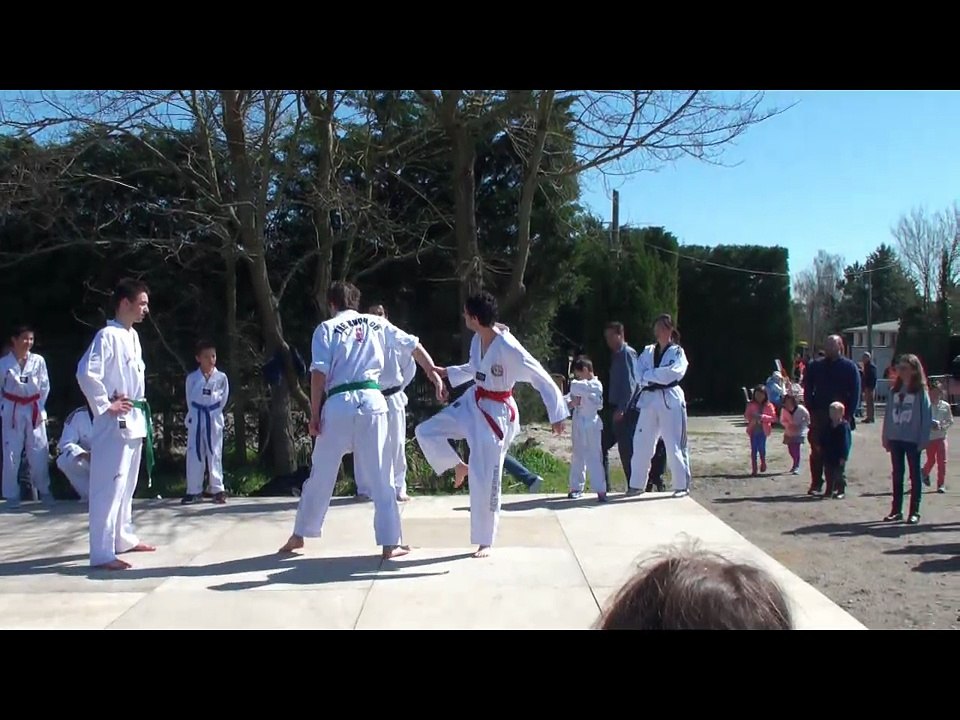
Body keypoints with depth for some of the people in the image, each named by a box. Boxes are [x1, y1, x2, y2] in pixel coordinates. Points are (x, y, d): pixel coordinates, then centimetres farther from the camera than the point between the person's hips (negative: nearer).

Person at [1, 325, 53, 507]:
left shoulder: (38, 360, -2)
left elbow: (45, 386, 3)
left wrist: (39, 408, -2)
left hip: (34, 410, 1)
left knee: (39, 452, 4)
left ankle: (44, 490, 16)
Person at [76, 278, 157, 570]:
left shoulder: (132, 335, 13)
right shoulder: (108, 336, -15)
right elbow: (86, 373, -26)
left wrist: (141, 412, 11)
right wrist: (104, 406, -19)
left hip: (135, 420, 9)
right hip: (115, 423, -9)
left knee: (127, 484, 18)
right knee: (109, 487, -7)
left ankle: (124, 538, 31)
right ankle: (102, 553, -3)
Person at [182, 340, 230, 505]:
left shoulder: (221, 377, -2)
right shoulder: (192, 378, 0)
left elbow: (224, 398, 5)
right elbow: (189, 400, 8)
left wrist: (213, 413, 3)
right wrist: (195, 415, 3)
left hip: (214, 419, -1)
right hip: (196, 419, 1)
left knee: (215, 454, 4)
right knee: (194, 454, 3)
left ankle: (218, 489, 10)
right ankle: (194, 491, 11)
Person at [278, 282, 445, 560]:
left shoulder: (326, 328, 5)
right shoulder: (377, 323, 14)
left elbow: (319, 374, -4)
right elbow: (414, 345, 19)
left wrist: (315, 414, -1)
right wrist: (435, 375, 27)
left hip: (338, 404, -1)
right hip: (372, 402, 1)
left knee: (320, 476, 12)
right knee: (381, 478, 7)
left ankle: (298, 536, 25)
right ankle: (390, 544, 7)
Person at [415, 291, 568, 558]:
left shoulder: (509, 349, -28)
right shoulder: (477, 340, -3)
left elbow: (543, 379, -23)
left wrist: (556, 415, -22)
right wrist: (445, 371, 17)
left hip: (496, 414, -7)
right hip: (472, 404, 7)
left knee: (485, 479, -2)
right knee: (426, 432, 1)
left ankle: (484, 541, 14)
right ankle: (459, 467, 22)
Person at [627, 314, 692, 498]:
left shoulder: (677, 352, 2)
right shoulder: (647, 352, 14)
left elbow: (674, 373, -16)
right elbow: (640, 376, 1)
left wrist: (649, 375, -11)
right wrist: (659, 376, -15)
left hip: (670, 401, -4)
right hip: (649, 400, 4)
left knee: (674, 445, -3)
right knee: (641, 443, 6)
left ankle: (682, 485, 7)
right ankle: (636, 484, 16)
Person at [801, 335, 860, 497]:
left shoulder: (849, 367, 1)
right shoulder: (815, 366, 8)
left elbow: (855, 392, -3)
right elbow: (808, 390, 7)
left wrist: (849, 414, -11)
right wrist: (811, 410, -4)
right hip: (819, 415, 2)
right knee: (817, 450, 0)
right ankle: (816, 484, 7)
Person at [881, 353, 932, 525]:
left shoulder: (920, 392, -6)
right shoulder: (894, 391, 8)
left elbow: (926, 416, -9)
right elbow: (888, 414, 8)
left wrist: (923, 440, -14)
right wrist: (886, 438, 4)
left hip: (913, 439, -5)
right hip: (895, 439, 5)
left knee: (914, 474, 5)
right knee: (897, 475, 10)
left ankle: (914, 512, 11)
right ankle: (896, 510, 17)